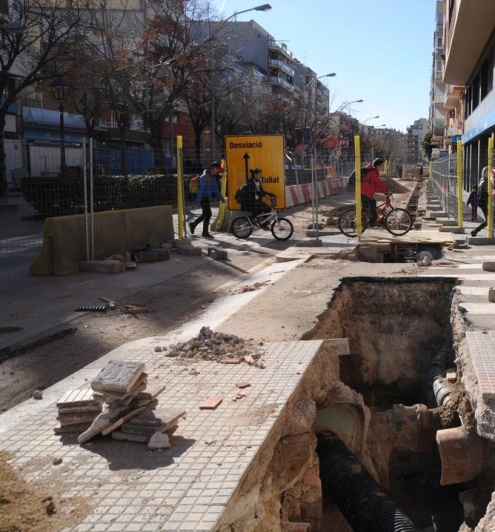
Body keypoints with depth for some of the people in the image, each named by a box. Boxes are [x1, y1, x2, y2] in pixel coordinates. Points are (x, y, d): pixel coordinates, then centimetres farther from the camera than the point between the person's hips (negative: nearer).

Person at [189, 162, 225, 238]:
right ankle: (205, 232, 2)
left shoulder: (213, 177, 12)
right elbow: (200, 189, -20)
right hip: (203, 198, -9)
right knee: (208, 214, -7)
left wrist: (221, 198, 15)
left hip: (207, 198, 9)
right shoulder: (204, 177, -16)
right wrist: (198, 200, -23)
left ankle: (193, 224, 30)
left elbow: (215, 189, 18)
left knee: (205, 214, 15)